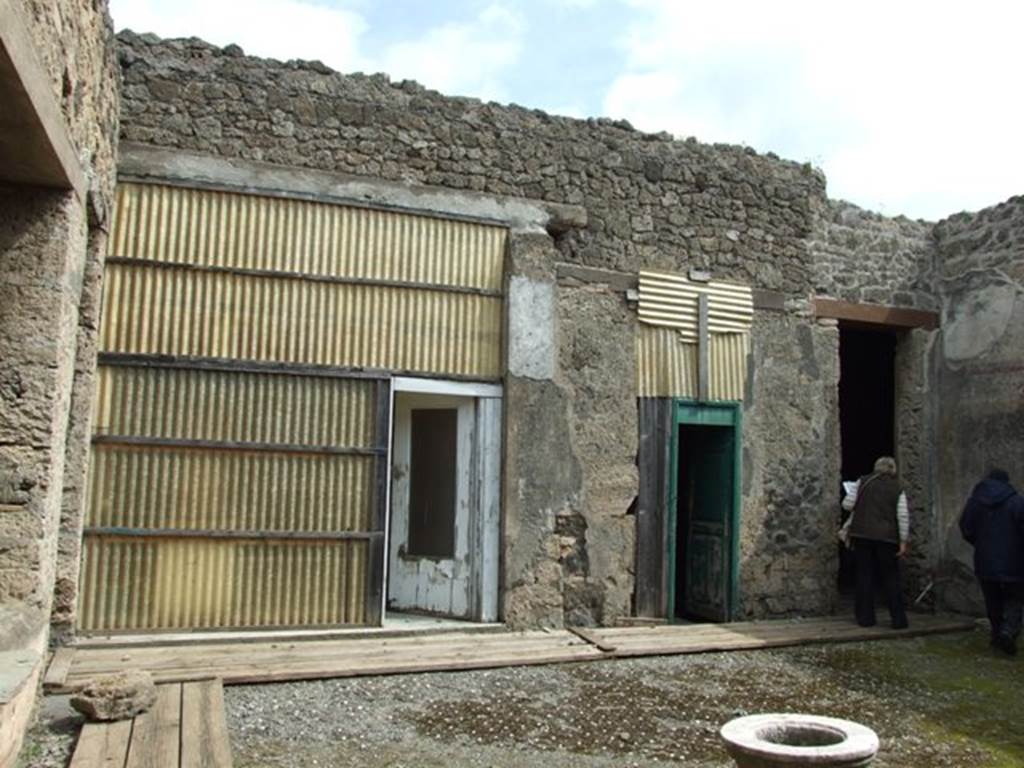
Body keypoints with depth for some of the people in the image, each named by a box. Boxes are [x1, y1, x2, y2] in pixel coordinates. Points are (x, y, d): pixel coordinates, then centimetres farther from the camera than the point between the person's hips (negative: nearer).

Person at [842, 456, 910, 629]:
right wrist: (903, 541, -1)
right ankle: (898, 619, 7)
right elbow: (903, 517, -2)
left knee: (864, 576, 6)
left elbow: (847, 504, -3)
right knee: (891, 578, 8)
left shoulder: (862, 482, 2)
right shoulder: (898, 489, 4)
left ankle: (865, 617, 8)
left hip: (862, 535, 0)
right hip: (887, 537, 0)